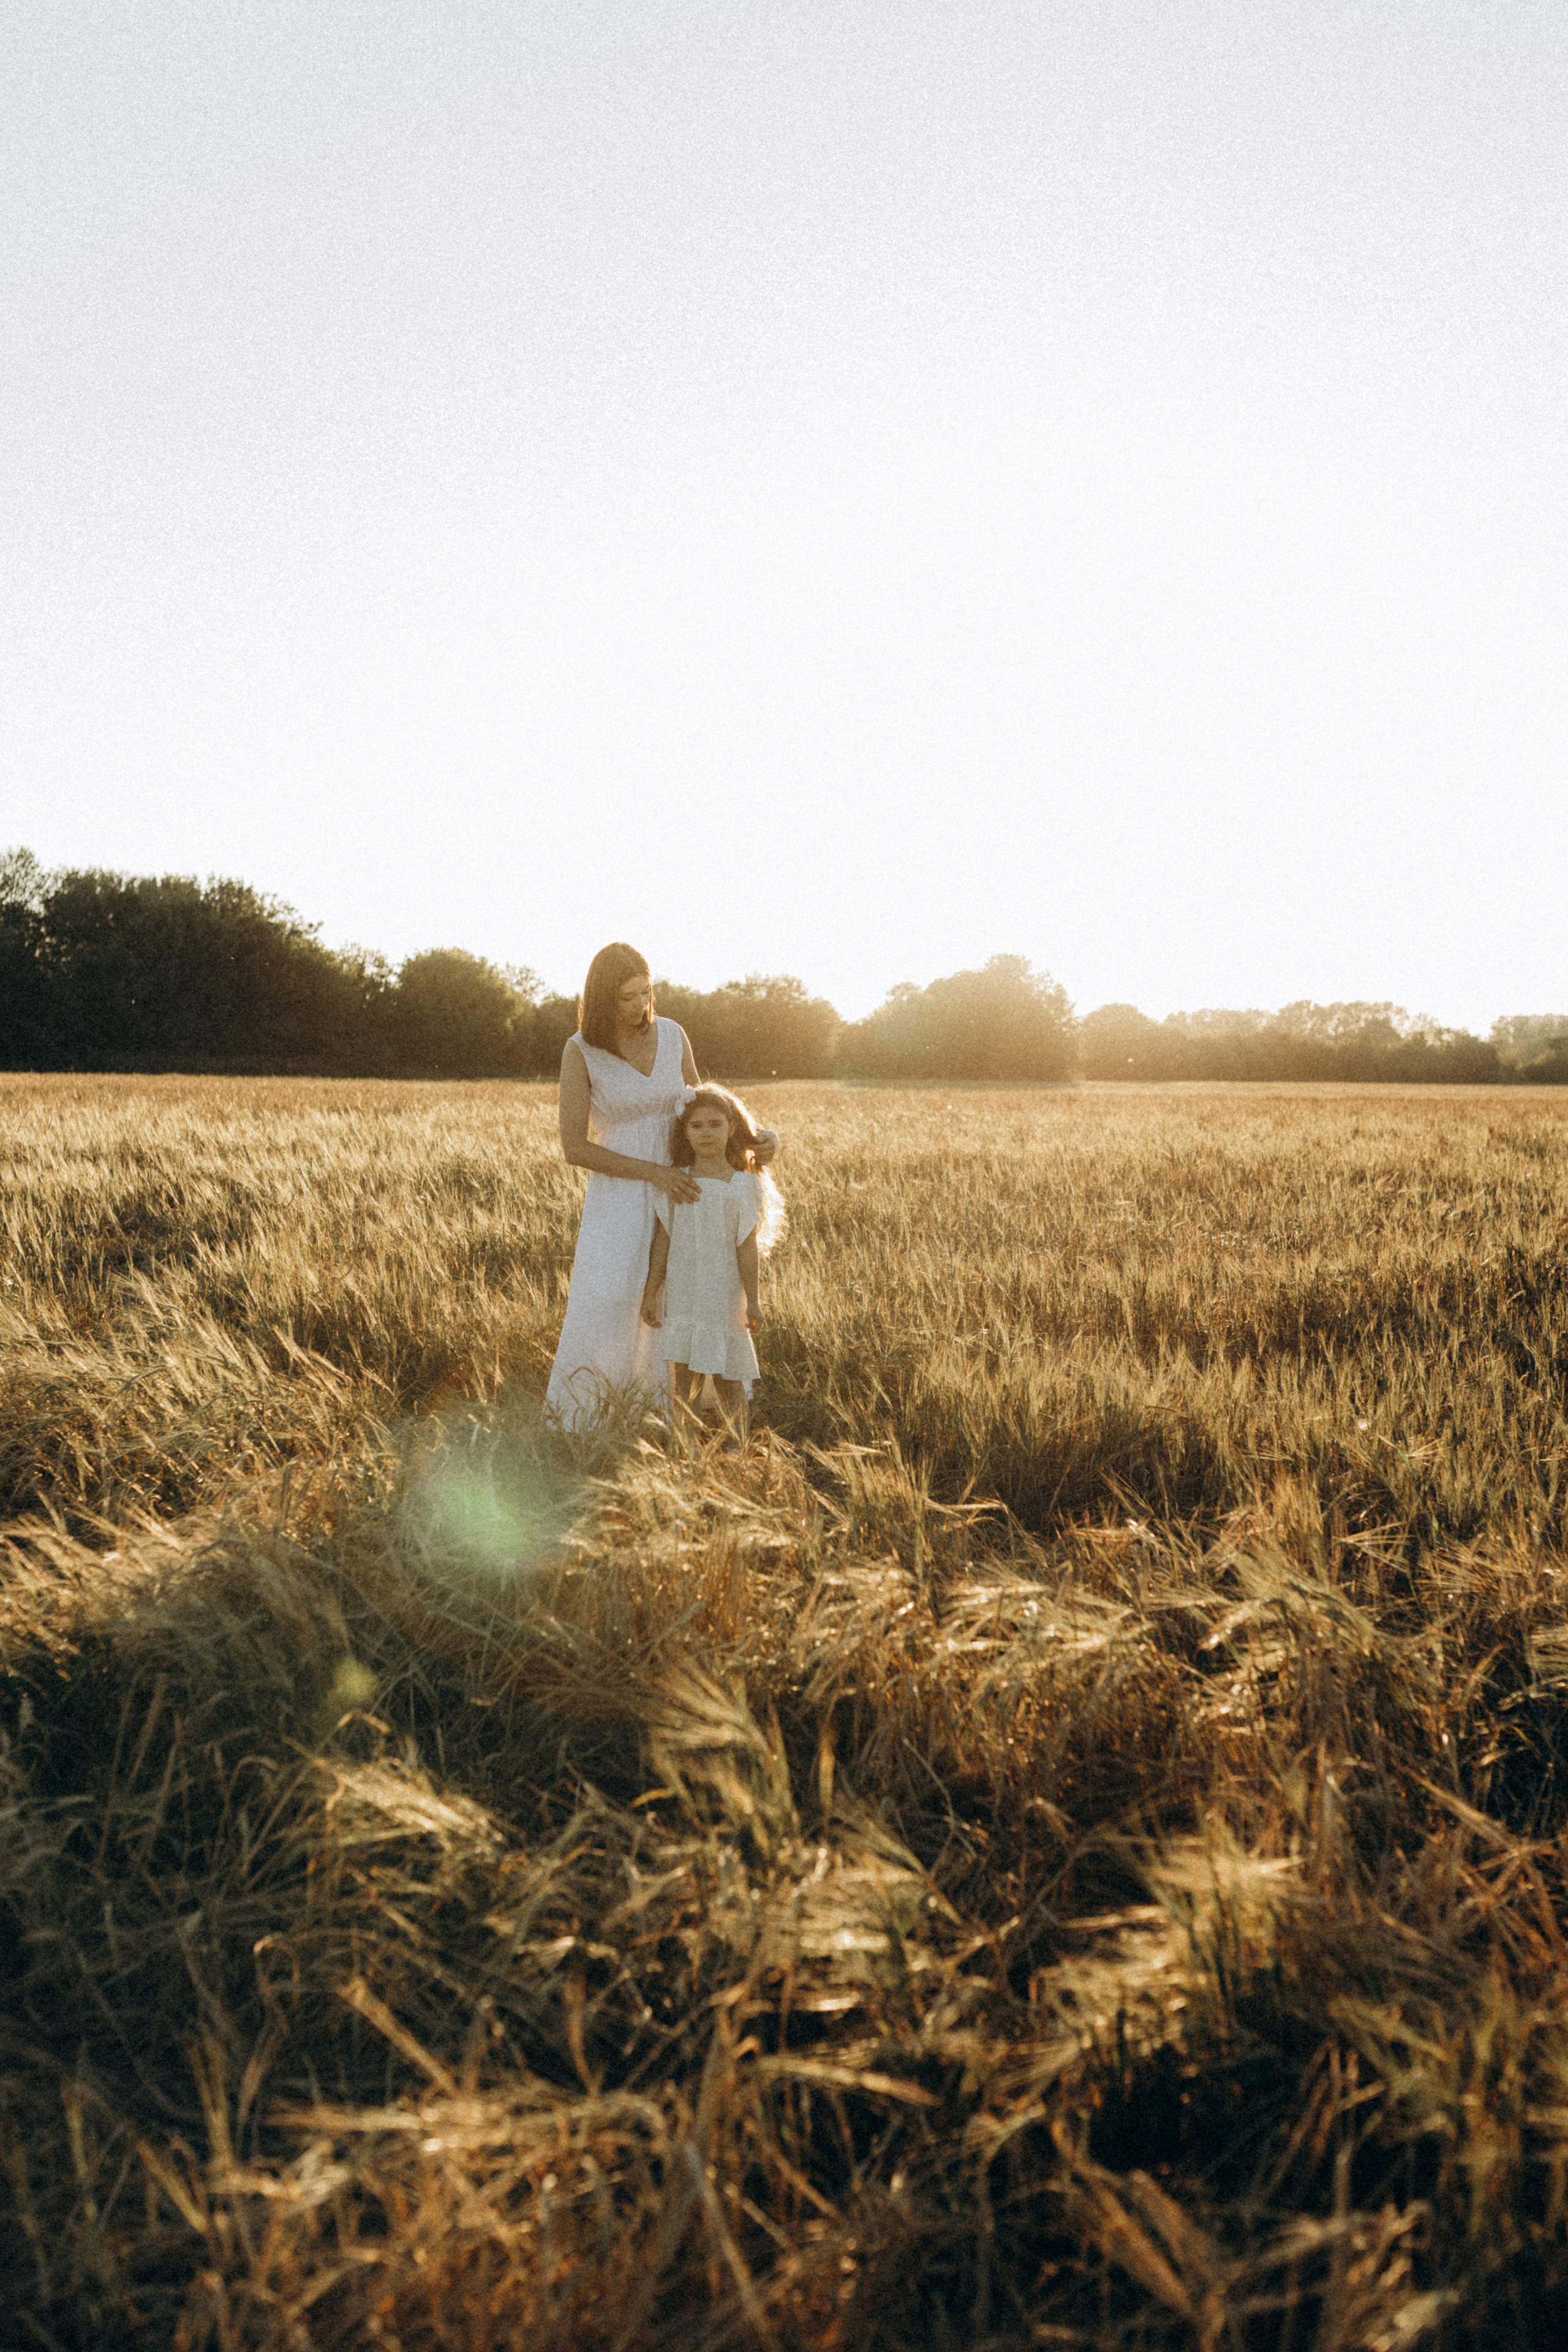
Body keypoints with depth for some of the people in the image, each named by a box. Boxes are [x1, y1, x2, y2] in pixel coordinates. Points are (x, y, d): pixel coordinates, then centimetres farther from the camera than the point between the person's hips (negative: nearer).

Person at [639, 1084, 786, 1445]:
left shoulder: (744, 1184, -3)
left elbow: (747, 1246, -3)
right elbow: (663, 1240, 5)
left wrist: (752, 1301, -3)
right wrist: (651, 1292, 5)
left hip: (724, 1293, -1)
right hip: (682, 1292, 2)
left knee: (728, 1375, 7)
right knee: (681, 1376, 6)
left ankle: (737, 1448, 21)